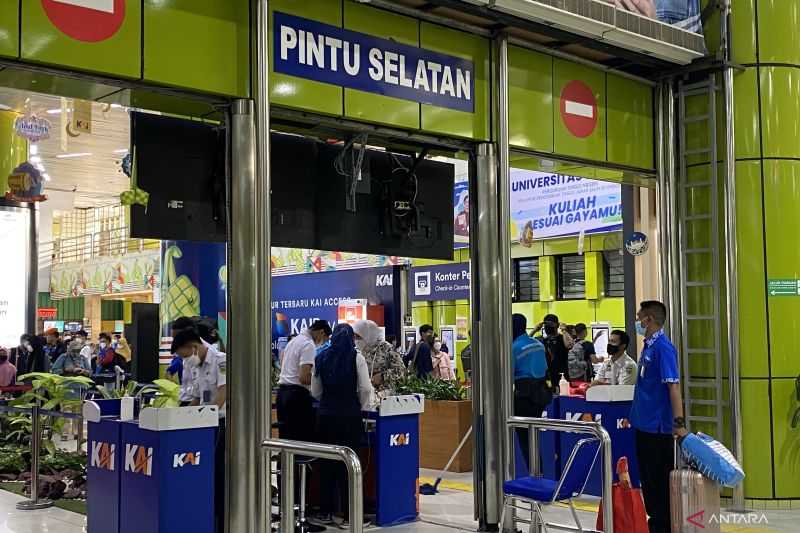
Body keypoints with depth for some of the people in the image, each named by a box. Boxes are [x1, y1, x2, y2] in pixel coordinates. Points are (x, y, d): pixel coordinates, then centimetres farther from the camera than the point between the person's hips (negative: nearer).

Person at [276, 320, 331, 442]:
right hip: (298, 394, -9)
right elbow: (304, 377, -20)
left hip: (282, 391, 9)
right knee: (303, 438, -6)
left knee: (285, 435, 11)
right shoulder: (309, 345, -12)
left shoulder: (294, 340, 17)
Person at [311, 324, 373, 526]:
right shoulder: (356, 358, -5)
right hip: (350, 415, -3)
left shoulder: (321, 358, 6)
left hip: (326, 415, 3)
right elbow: (365, 388, -7)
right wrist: (363, 407, 9)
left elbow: (315, 392, 10)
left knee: (327, 463, 10)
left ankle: (326, 511, 16)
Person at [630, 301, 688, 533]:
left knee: (660, 479, 1)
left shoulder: (663, 347, -16)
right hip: (644, 423, 9)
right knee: (648, 478, 16)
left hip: (658, 425, -9)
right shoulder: (648, 346, 11)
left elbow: (673, 385, -22)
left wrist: (679, 422, -27)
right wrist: (635, 414, 22)